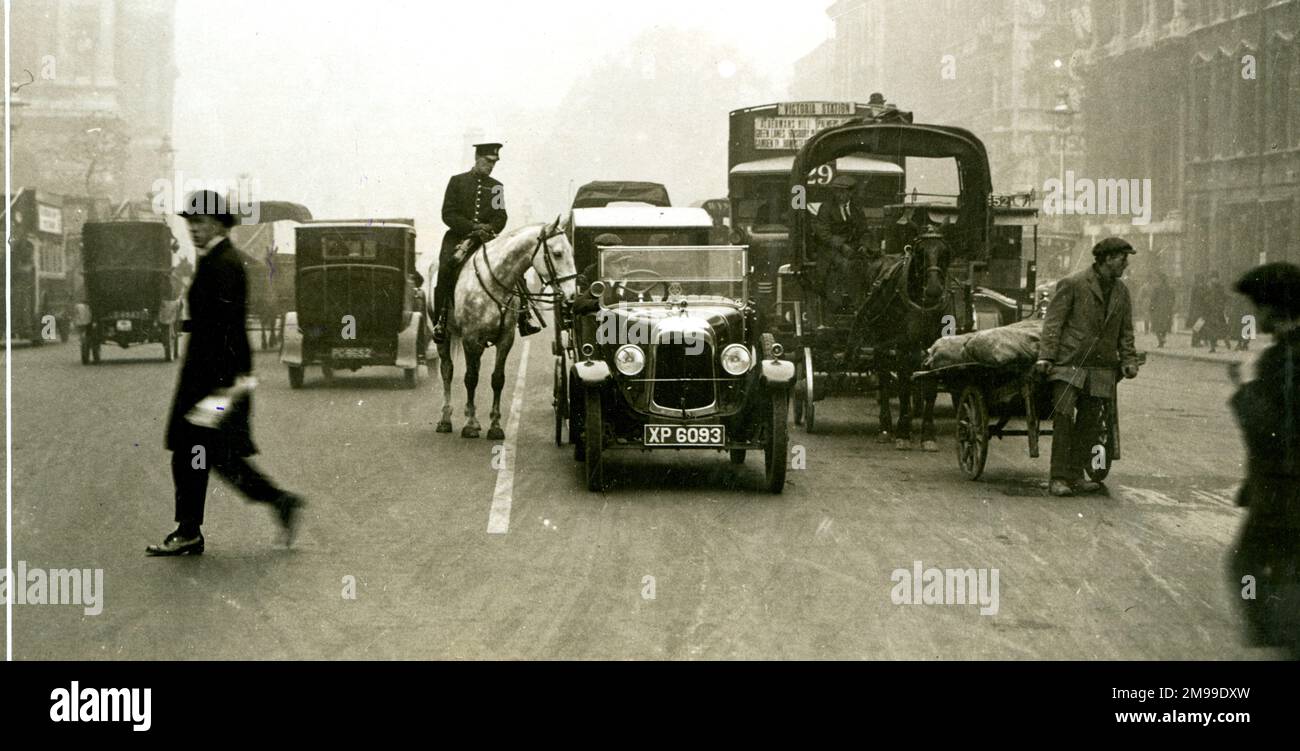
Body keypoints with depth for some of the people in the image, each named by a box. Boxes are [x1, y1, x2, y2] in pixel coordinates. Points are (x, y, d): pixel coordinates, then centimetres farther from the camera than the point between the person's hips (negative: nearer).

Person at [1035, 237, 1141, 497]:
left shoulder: (1121, 291, 15)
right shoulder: (1072, 284, -3)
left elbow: (1126, 331, 23)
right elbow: (1053, 322, -5)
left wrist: (1129, 360, 10)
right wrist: (1045, 356, -14)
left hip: (1101, 368, 6)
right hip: (1069, 363, -6)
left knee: (1089, 423, 4)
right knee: (1063, 417, -13)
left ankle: (1075, 475, 12)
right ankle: (1058, 478, -10)